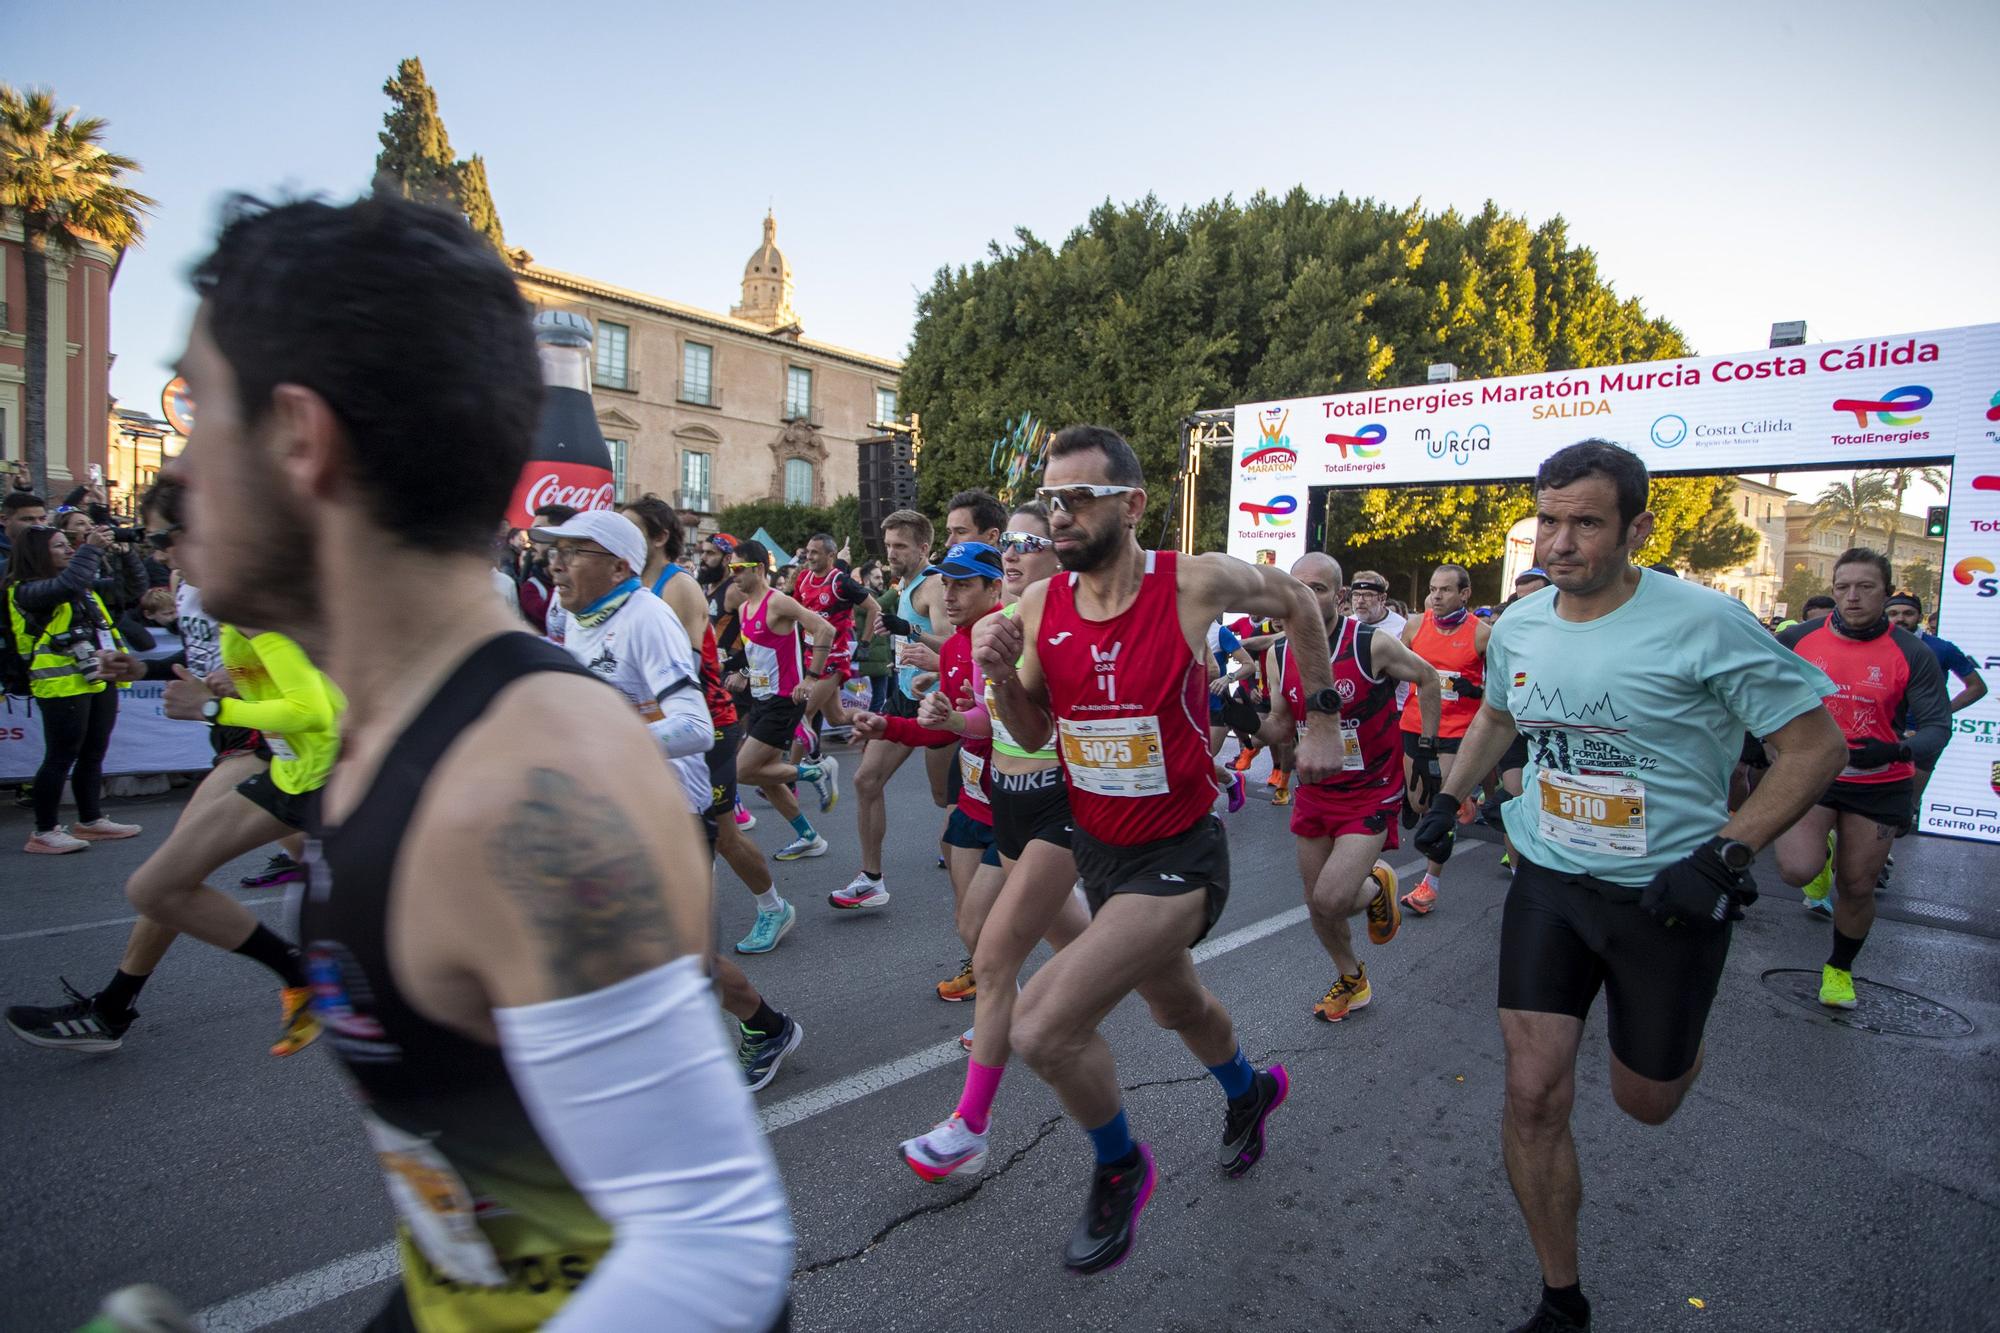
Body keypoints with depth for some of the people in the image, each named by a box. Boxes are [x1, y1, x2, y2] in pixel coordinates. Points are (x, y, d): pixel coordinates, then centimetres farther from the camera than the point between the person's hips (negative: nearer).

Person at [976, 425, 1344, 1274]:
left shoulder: (1195, 583, -19)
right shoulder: (1041, 603, -7)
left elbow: (1295, 601, 2)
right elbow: (1032, 734, 3)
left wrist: (1322, 720, 4)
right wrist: (1000, 672, -17)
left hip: (1178, 856, -6)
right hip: (1094, 846, 6)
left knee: (1044, 1028, -18)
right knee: (1176, 1005, 29)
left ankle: (1120, 1169, 14)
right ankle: (1251, 1092, 62)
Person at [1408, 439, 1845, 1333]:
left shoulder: (1705, 622, -17)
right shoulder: (1518, 627, -2)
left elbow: (1816, 742, -11)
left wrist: (1724, 858, -19)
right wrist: (1448, 799, 11)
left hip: (1667, 895, -3)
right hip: (1548, 883, 3)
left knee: (1644, 1101, 15)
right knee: (1533, 1096, -2)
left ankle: (1679, 1035, 53)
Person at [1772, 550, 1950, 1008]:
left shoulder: (1913, 655, -8)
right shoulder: (1798, 639, -5)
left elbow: (1937, 725, -10)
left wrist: (1898, 750, -30)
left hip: (1879, 786, 0)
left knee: (1857, 888, 9)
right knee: (1797, 871, -19)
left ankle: (1839, 968, 35)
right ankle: (1817, 846, 20)